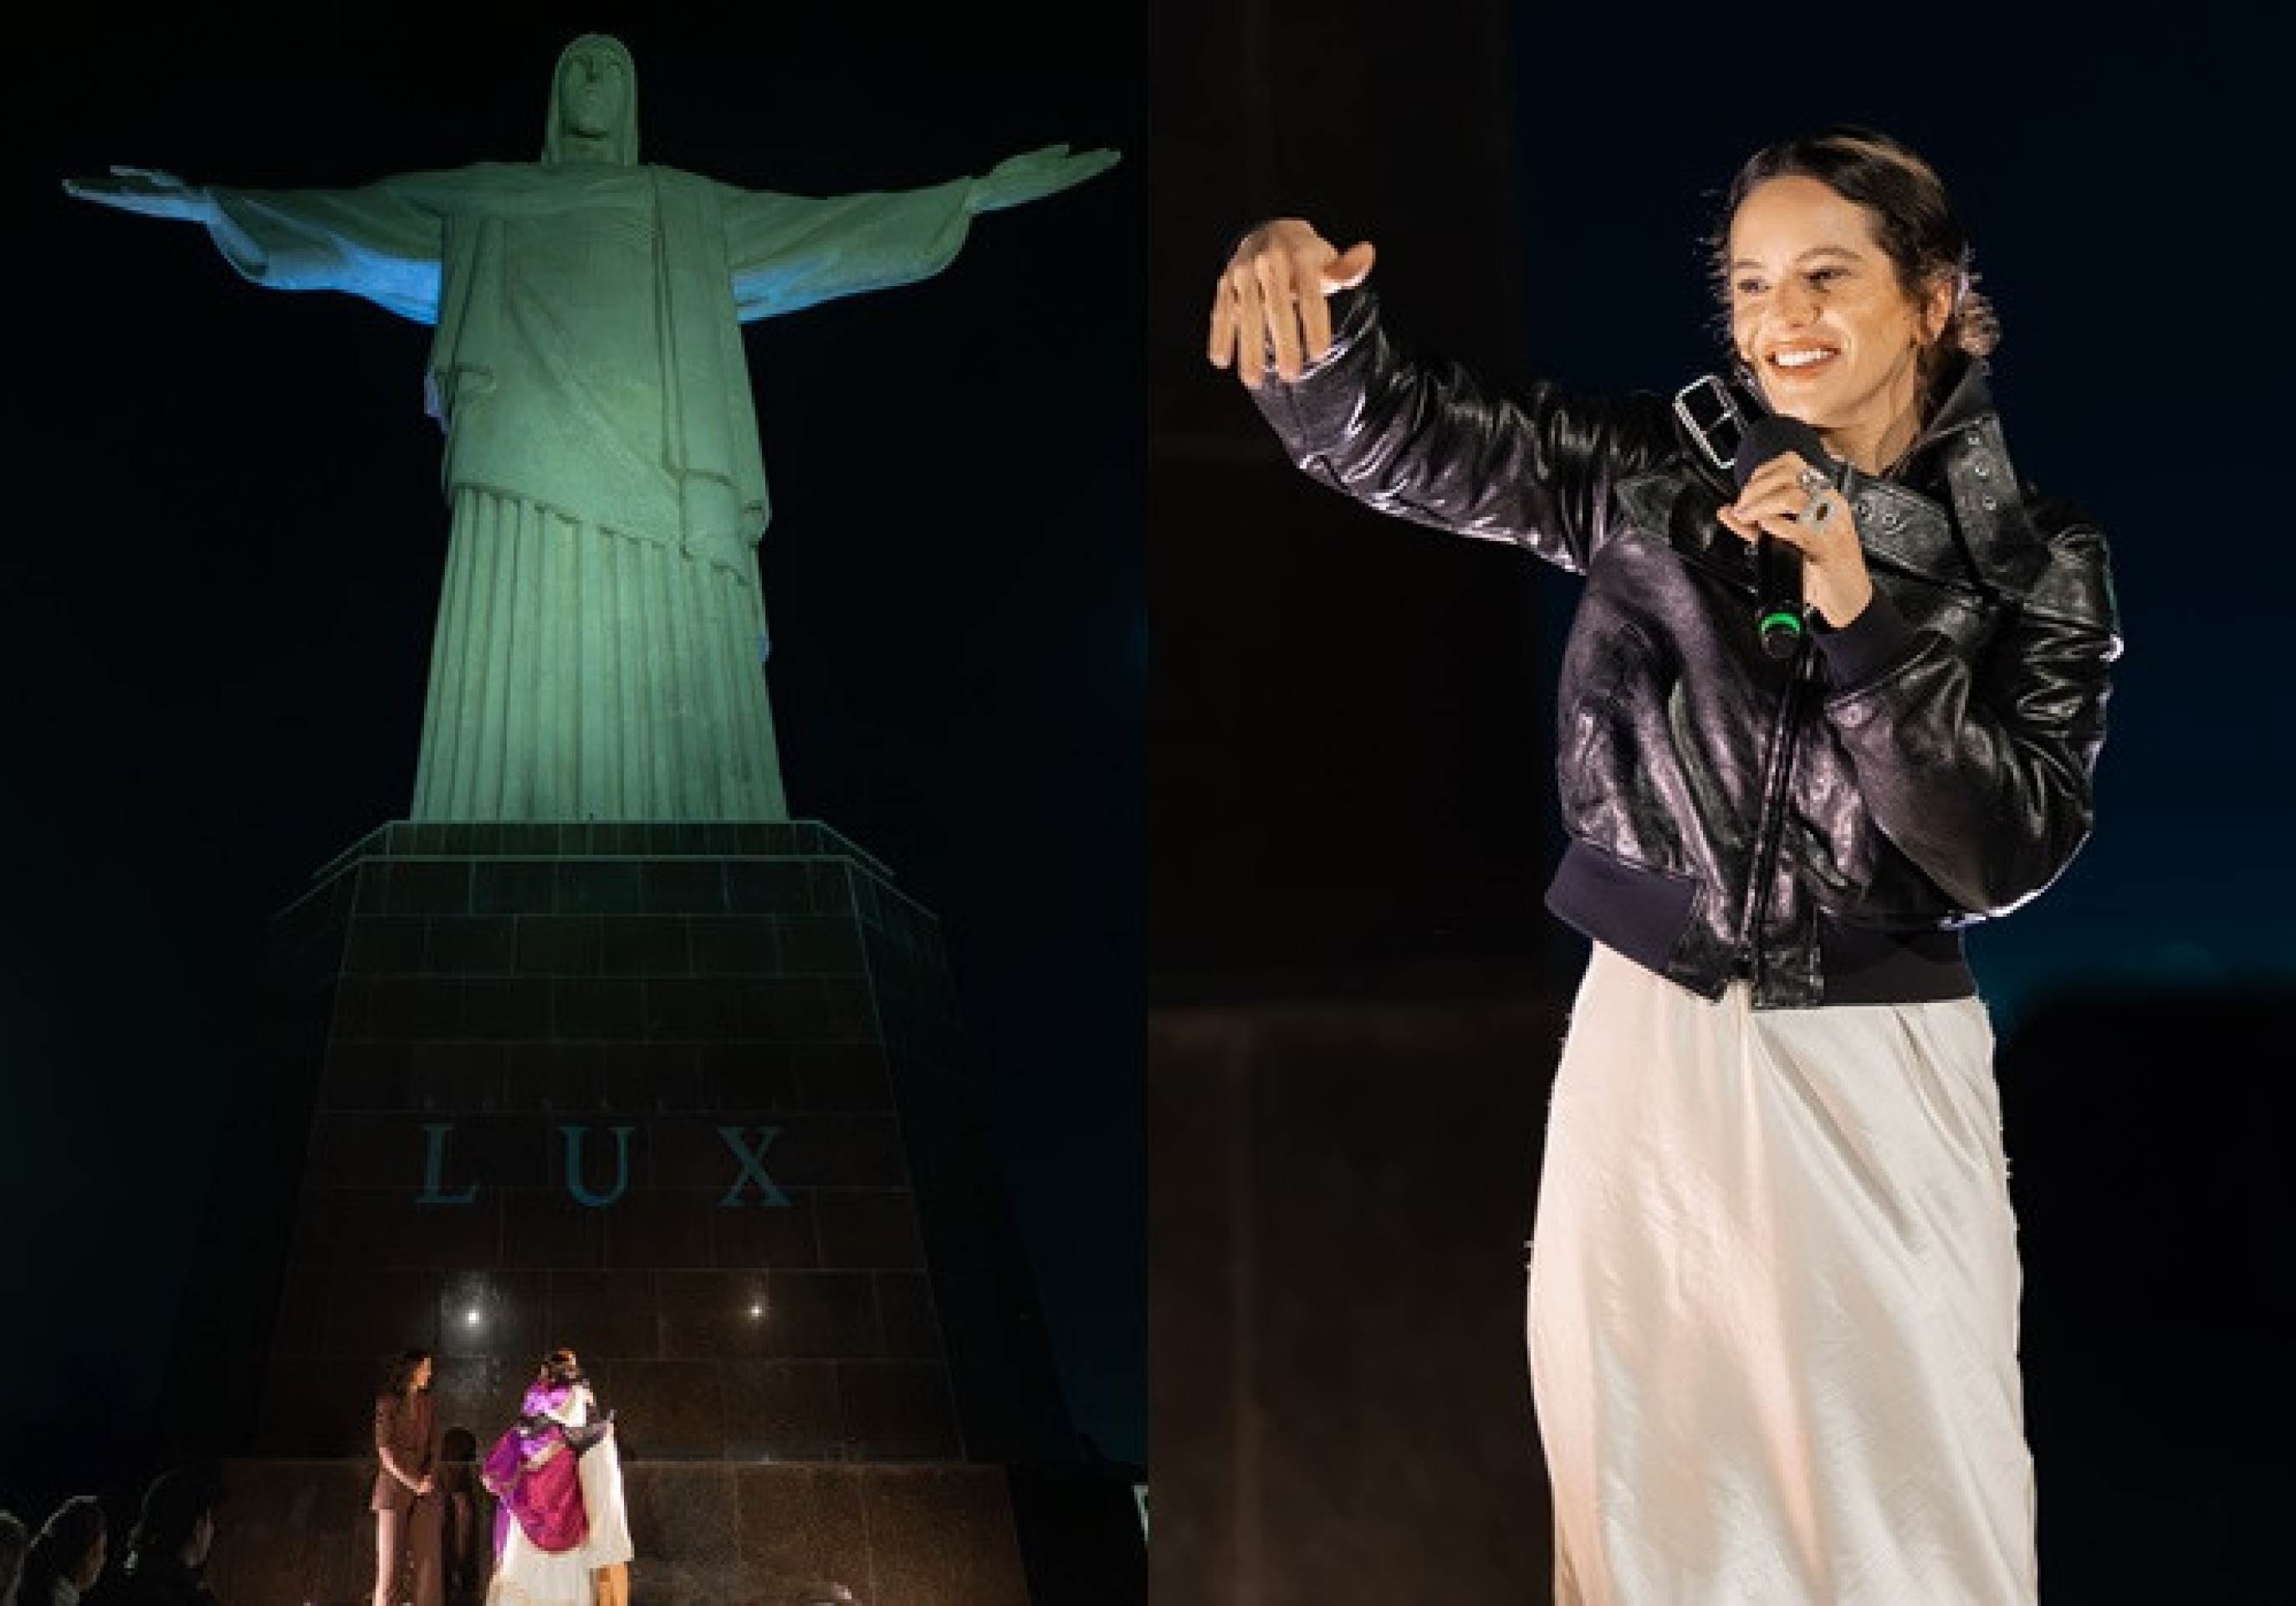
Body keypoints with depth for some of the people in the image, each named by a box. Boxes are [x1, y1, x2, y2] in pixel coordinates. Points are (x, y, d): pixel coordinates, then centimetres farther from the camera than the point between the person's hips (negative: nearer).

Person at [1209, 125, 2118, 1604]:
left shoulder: (2038, 557, -2)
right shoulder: (1655, 468, -1)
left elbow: (2010, 855, -10)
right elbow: (1408, 438, -12)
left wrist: (1863, 616, -21)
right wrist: (1312, 312, -34)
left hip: (1879, 1063, -1)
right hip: (1648, 1039, 1)